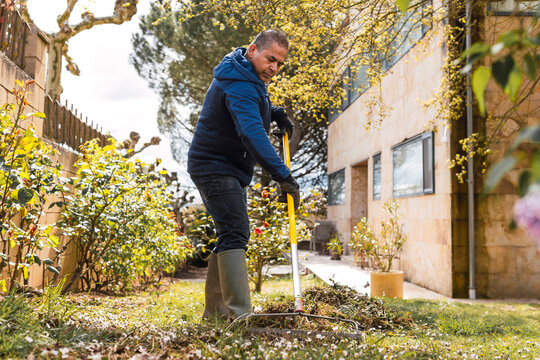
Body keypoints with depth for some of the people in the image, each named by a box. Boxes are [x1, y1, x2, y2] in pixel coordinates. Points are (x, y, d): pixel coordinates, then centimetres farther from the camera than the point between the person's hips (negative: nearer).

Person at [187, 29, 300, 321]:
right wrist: (283, 175, -44)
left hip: (230, 169, 11)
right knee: (235, 234, -21)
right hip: (215, 168, -11)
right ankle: (240, 313, -26)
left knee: (231, 235, 12)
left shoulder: (247, 78, 10)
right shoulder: (239, 85, -24)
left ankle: (214, 311, 20)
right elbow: (251, 133, -37)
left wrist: (273, 112, 10)